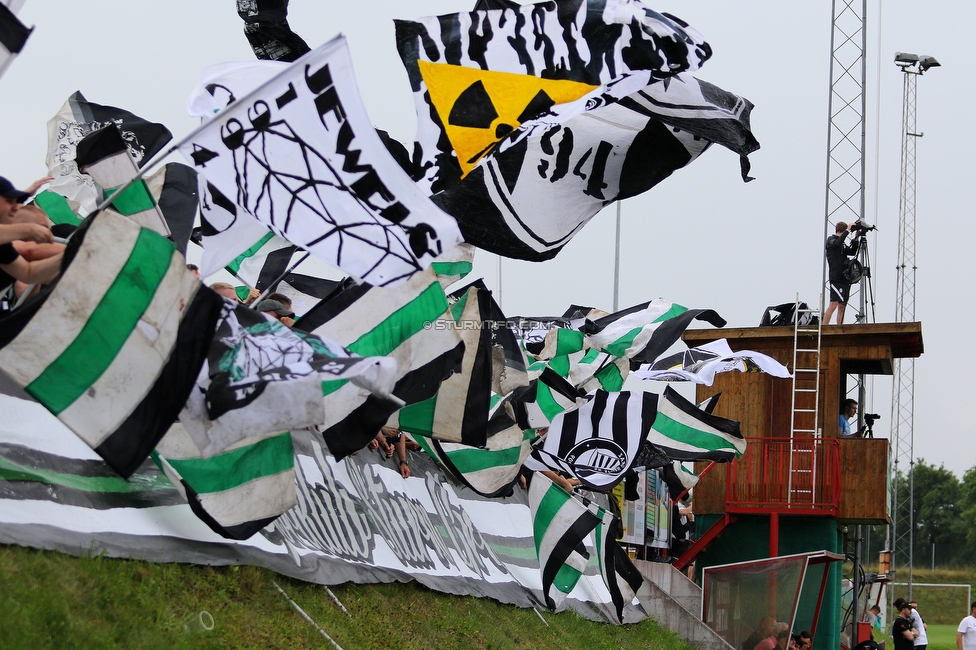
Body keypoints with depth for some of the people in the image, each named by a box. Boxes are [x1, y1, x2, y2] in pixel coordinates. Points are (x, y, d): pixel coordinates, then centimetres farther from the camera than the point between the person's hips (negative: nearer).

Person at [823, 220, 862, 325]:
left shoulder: (842, 244, 21)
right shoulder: (831, 240, -2)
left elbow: (852, 252, 23)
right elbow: (837, 243, -23)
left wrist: (856, 238, 13)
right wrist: (848, 230, -19)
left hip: (844, 279, 9)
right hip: (836, 278, -9)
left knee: (842, 306, 6)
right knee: (834, 304, -17)